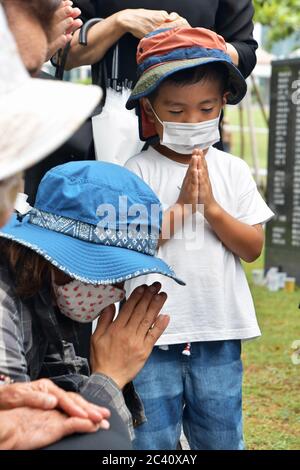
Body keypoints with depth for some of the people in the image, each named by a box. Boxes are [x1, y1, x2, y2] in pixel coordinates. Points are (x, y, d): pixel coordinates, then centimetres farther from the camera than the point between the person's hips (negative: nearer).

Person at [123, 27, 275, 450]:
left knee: (222, 437, 15)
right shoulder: (139, 170, -6)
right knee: (151, 439, 6)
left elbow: (252, 248, -1)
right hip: (153, 334, -2)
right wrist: (181, 207, -18)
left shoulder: (232, 171, 3)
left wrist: (211, 207, -14)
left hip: (219, 334, 3)